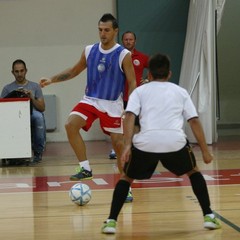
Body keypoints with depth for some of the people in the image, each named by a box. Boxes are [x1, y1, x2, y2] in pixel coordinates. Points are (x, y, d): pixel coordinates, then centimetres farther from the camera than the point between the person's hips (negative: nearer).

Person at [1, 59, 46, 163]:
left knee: (38, 116, -37)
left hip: (32, 117, 0)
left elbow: (42, 108, 7)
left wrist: (32, 98, -10)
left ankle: (38, 152, -20)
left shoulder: (35, 86, 14)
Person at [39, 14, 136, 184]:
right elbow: (74, 71, 15)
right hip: (90, 99, 3)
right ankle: (85, 169, -14)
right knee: (71, 125, -21)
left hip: (112, 104, -3)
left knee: (118, 143, -2)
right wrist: (52, 79, 4)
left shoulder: (123, 55, -11)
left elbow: (132, 82, -9)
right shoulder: (89, 51, 1)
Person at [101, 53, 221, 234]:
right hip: (175, 141, 1)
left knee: (126, 177, 24)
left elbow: (129, 117, 3)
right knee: (193, 171, 29)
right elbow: (194, 121, 16)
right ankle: (209, 216, 22)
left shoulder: (140, 91, 21)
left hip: (146, 142, 0)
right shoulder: (180, 91, 25)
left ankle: (111, 221, 12)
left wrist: (127, 146, -5)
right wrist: (205, 151, 20)